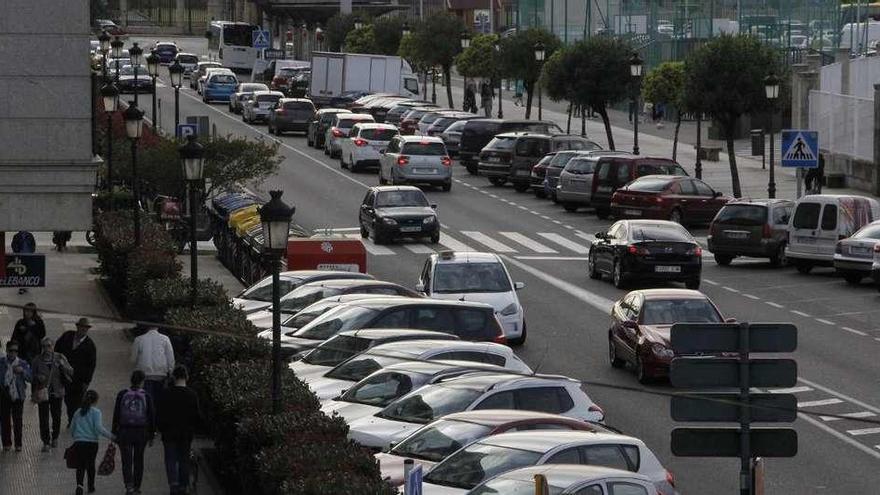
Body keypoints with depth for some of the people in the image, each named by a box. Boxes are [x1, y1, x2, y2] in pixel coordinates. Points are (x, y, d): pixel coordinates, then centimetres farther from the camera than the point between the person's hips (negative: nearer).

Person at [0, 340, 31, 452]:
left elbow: (30, 378, -3)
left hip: (18, 396, 0)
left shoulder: (22, 363, 2)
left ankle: (18, 444, 10)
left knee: (17, 420, 1)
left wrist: (22, 371, -20)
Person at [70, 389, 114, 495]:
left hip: (78, 442, 2)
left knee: (80, 466, 2)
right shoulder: (96, 412, -7)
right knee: (90, 464, 15)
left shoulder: (78, 412, 8)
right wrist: (110, 436, -9)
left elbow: (72, 429, 14)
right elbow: (99, 428, -17)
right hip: (91, 442, -2)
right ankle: (91, 486, 27)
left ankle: (79, 485, -20)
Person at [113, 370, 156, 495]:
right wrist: (151, 435, 7)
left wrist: (114, 432, 5)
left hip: (124, 432, -1)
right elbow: (151, 416, -1)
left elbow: (116, 414, -1)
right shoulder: (146, 396, -4)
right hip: (141, 432, 1)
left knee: (126, 461, 0)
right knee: (138, 459, 16)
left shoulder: (122, 394, -3)